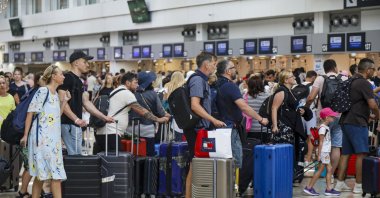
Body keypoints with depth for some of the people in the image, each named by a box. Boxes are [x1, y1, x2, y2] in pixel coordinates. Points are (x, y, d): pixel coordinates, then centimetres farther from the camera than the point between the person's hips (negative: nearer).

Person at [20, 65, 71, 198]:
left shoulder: (56, 94, 14)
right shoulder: (42, 91, -10)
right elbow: (30, 112, -11)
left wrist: (64, 101, 6)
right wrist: (25, 135, -13)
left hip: (53, 137, 8)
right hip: (42, 136, -8)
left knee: (42, 173, 10)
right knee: (55, 173, -9)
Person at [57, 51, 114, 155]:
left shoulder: (78, 81, 18)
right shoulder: (67, 78, -10)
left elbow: (86, 102, 19)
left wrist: (104, 117, 16)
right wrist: (76, 119, -24)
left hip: (75, 124, 10)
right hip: (69, 124, -10)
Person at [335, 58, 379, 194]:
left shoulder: (351, 81, 14)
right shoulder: (364, 83, -13)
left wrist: (367, 115, 25)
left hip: (346, 121, 9)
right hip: (357, 123, -9)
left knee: (346, 153, 11)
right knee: (361, 154, -3)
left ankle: (340, 183, 12)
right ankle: (358, 186, -1)